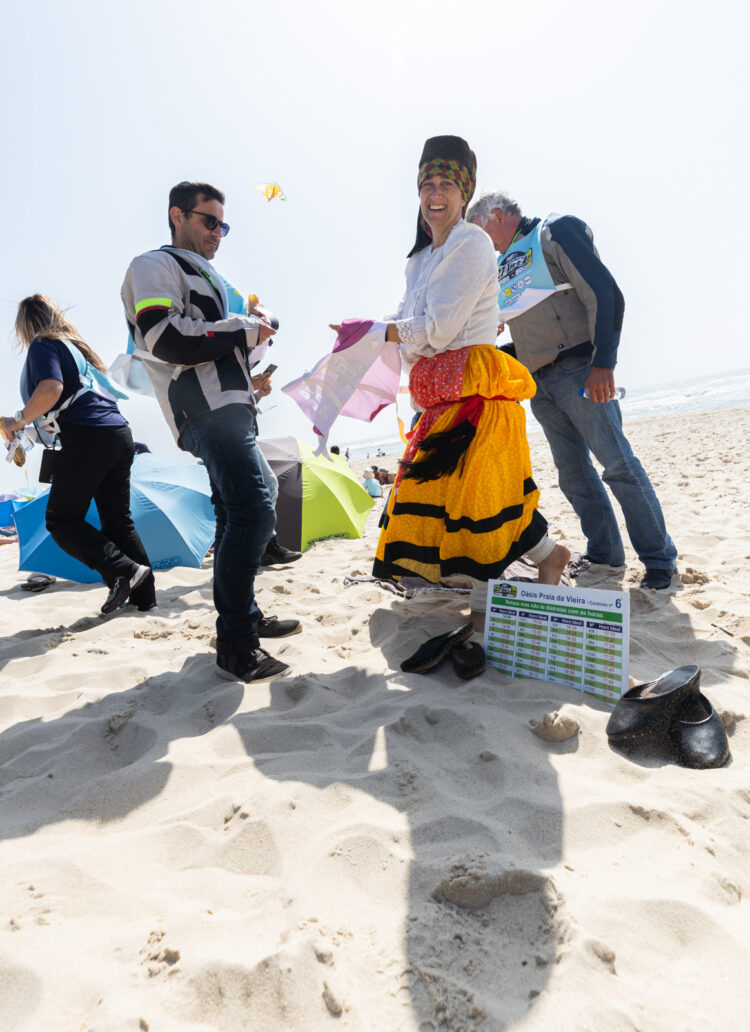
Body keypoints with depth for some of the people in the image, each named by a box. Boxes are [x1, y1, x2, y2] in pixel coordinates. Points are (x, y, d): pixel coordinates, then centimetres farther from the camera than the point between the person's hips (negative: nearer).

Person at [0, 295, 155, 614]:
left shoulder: (43, 345, 2)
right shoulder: (76, 346, 27)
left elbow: (51, 388, -16)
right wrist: (44, 424, 34)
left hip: (87, 437, -8)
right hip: (120, 435, 8)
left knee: (62, 521, 0)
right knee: (118, 521, 9)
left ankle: (124, 570, -13)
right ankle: (144, 598, 7)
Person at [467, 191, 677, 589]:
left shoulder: (557, 231, -1)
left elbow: (604, 294, -12)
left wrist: (603, 363, -21)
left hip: (577, 371, -8)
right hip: (540, 383, 8)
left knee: (618, 464, -9)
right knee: (573, 473, 7)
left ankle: (659, 559, 0)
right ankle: (604, 553, 17)